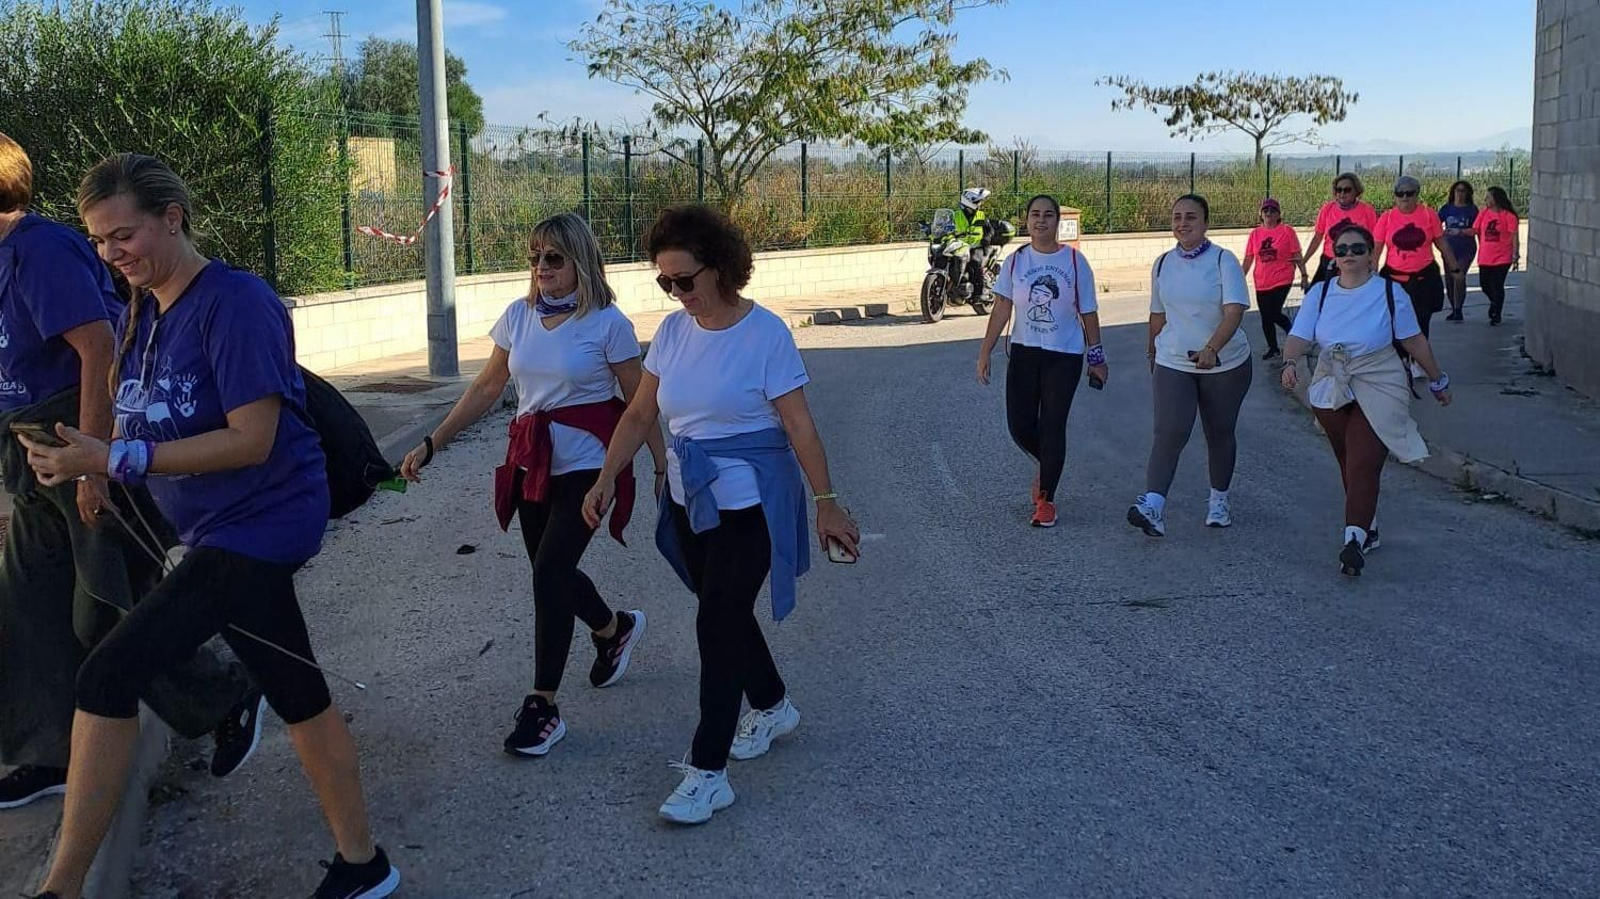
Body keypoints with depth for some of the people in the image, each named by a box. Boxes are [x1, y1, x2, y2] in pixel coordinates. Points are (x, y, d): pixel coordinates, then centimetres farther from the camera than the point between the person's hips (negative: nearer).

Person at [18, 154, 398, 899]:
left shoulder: (234, 302, -18)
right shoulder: (143, 310, 8)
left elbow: (253, 440, -23)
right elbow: (145, 422, 14)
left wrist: (115, 460, -25)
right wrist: (79, 455, -4)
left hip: (257, 522, -9)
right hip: (223, 527, 9)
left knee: (110, 675, -12)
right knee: (298, 695, 15)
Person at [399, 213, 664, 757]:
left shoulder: (607, 323, -10)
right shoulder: (519, 316, 4)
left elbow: (638, 402, -5)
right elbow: (487, 388, 9)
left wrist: (663, 465, -5)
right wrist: (431, 445, 6)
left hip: (587, 465, -6)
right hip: (532, 463, 6)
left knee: (549, 572, -13)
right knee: (551, 572, 13)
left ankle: (543, 707, -2)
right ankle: (616, 629, 44)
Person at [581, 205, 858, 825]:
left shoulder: (765, 333, -14)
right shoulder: (673, 331, 3)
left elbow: (799, 426, -13)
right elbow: (640, 414, 9)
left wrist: (826, 505, -13)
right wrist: (607, 480, 3)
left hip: (751, 501, -6)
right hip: (691, 498, 6)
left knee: (718, 623, -8)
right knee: (725, 613, 16)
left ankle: (707, 772, -2)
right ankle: (772, 706, 41)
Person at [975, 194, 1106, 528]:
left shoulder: (1075, 261, -4)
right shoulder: (1015, 261, 0)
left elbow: (1089, 313, 2)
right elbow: (1002, 309, -1)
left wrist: (1097, 358, 4)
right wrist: (985, 352, -7)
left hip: (1064, 356, -2)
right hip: (1024, 353, 2)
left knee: (1052, 426, -1)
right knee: (1019, 425, 0)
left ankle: (1046, 500, 12)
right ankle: (1046, 463, 34)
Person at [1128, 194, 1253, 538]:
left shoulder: (1223, 261, -10)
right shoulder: (1163, 264, 3)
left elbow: (1234, 311, -21)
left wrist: (1211, 349, -36)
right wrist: (1153, 353, 23)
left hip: (1225, 364, -2)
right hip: (1173, 364, 2)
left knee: (1220, 433, 12)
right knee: (1170, 432, -15)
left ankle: (1219, 499, 31)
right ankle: (1153, 505, -25)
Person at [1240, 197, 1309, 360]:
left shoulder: (1287, 231, -3)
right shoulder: (1255, 233, 6)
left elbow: (1297, 255, -1)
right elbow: (1248, 259, 9)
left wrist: (1303, 275, -4)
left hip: (1282, 281, -4)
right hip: (1261, 284, 4)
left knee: (1274, 313, -12)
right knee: (1266, 318, 9)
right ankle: (1273, 349, 26)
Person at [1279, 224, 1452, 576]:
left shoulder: (1390, 292, 0)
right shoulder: (1320, 293, 5)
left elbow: (1414, 341, 6)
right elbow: (1300, 337, -6)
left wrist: (1437, 380, 12)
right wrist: (1290, 362, -26)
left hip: (1377, 389, -4)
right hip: (1331, 390, 4)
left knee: (1363, 465, -15)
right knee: (1348, 464, 13)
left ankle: (1354, 539, -22)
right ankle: (1367, 530, 29)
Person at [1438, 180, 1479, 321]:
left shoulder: (1471, 209, -1)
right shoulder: (1447, 208, 6)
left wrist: (1459, 231, -20)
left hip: (1466, 250, -3)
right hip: (1449, 248, 3)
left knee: (1459, 277, -18)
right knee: (1449, 279, 7)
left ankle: (1458, 311, -14)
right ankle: (1454, 310, 23)